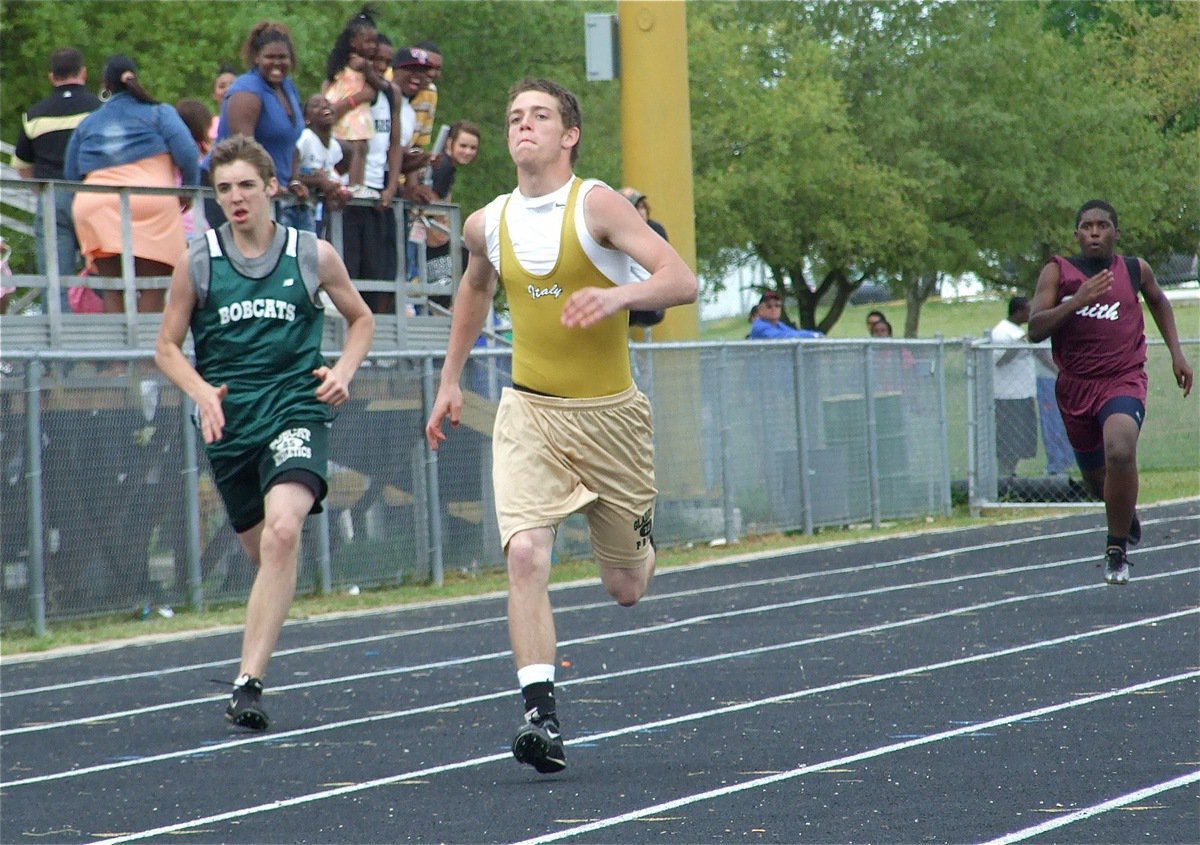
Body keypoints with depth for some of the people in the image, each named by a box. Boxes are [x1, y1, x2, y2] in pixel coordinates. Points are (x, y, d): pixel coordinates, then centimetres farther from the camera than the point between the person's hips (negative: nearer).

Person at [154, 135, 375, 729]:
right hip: (229, 424, 2)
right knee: (262, 552, 9)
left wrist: (343, 371, 1)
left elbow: (361, 319, 20)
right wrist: (201, 392, -9)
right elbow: (167, 347, 10)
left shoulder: (314, 255, 3)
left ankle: (248, 681, -29)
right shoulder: (196, 262, 3)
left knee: (283, 531, -25)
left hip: (296, 411, -2)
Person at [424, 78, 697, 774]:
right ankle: (542, 716, -22)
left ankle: (642, 547, 48)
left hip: (610, 413, -2)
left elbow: (682, 281, -19)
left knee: (626, 590, 10)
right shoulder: (488, 224, 2)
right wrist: (451, 379, 26)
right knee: (525, 555, -22)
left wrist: (619, 296, -37)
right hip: (529, 412, 2)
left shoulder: (597, 205, -12)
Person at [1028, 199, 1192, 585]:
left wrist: (1176, 353, 19)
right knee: (1097, 478, 16)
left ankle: (1117, 550, -16)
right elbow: (1035, 329, -13)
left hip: (1124, 381, -2)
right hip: (1075, 386, 2)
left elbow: (1158, 301, 25)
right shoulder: (1057, 271, -2)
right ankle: (1126, 508, 54)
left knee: (1120, 452, -30)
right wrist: (1078, 300, -26)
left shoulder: (1135, 269, 2)